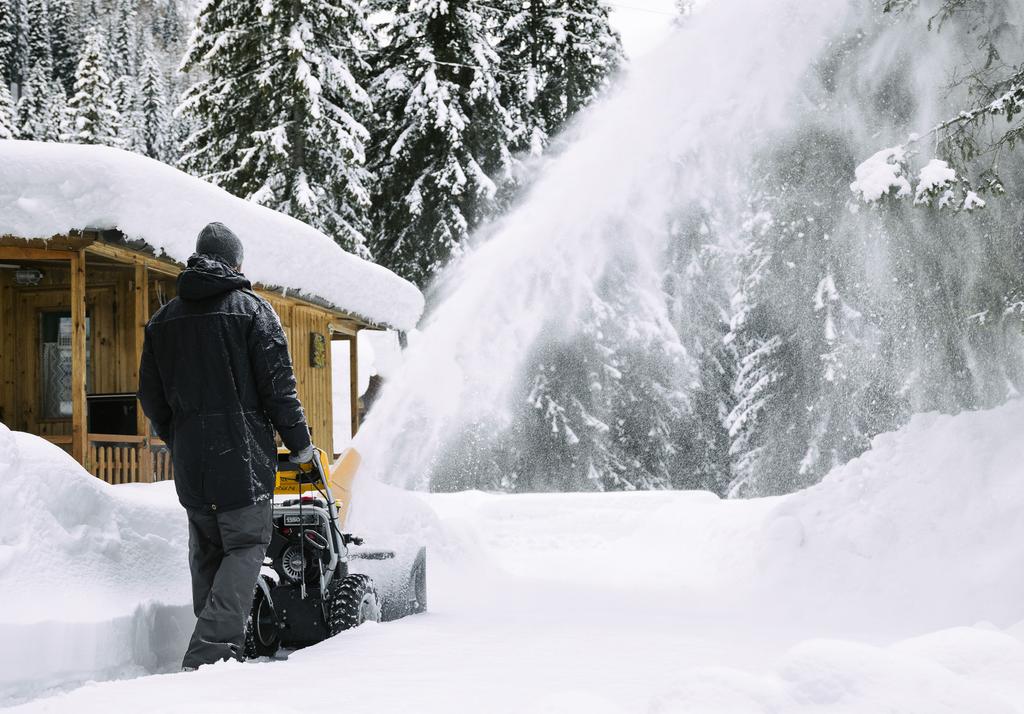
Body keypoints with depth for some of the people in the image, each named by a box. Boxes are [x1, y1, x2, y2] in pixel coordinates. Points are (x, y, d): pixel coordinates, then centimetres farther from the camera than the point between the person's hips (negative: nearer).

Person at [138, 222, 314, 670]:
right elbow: (278, 385, -7)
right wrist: (299, 443, 2)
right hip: (243, 456, -5)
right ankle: (211, 650, -16)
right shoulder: (252, 309, -3)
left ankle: (214, 651, 16)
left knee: (206, 553, 14)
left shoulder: (162, 321, 12)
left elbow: (151, 397, 13)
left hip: (189, 462, 5)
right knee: (246, 547, -2)